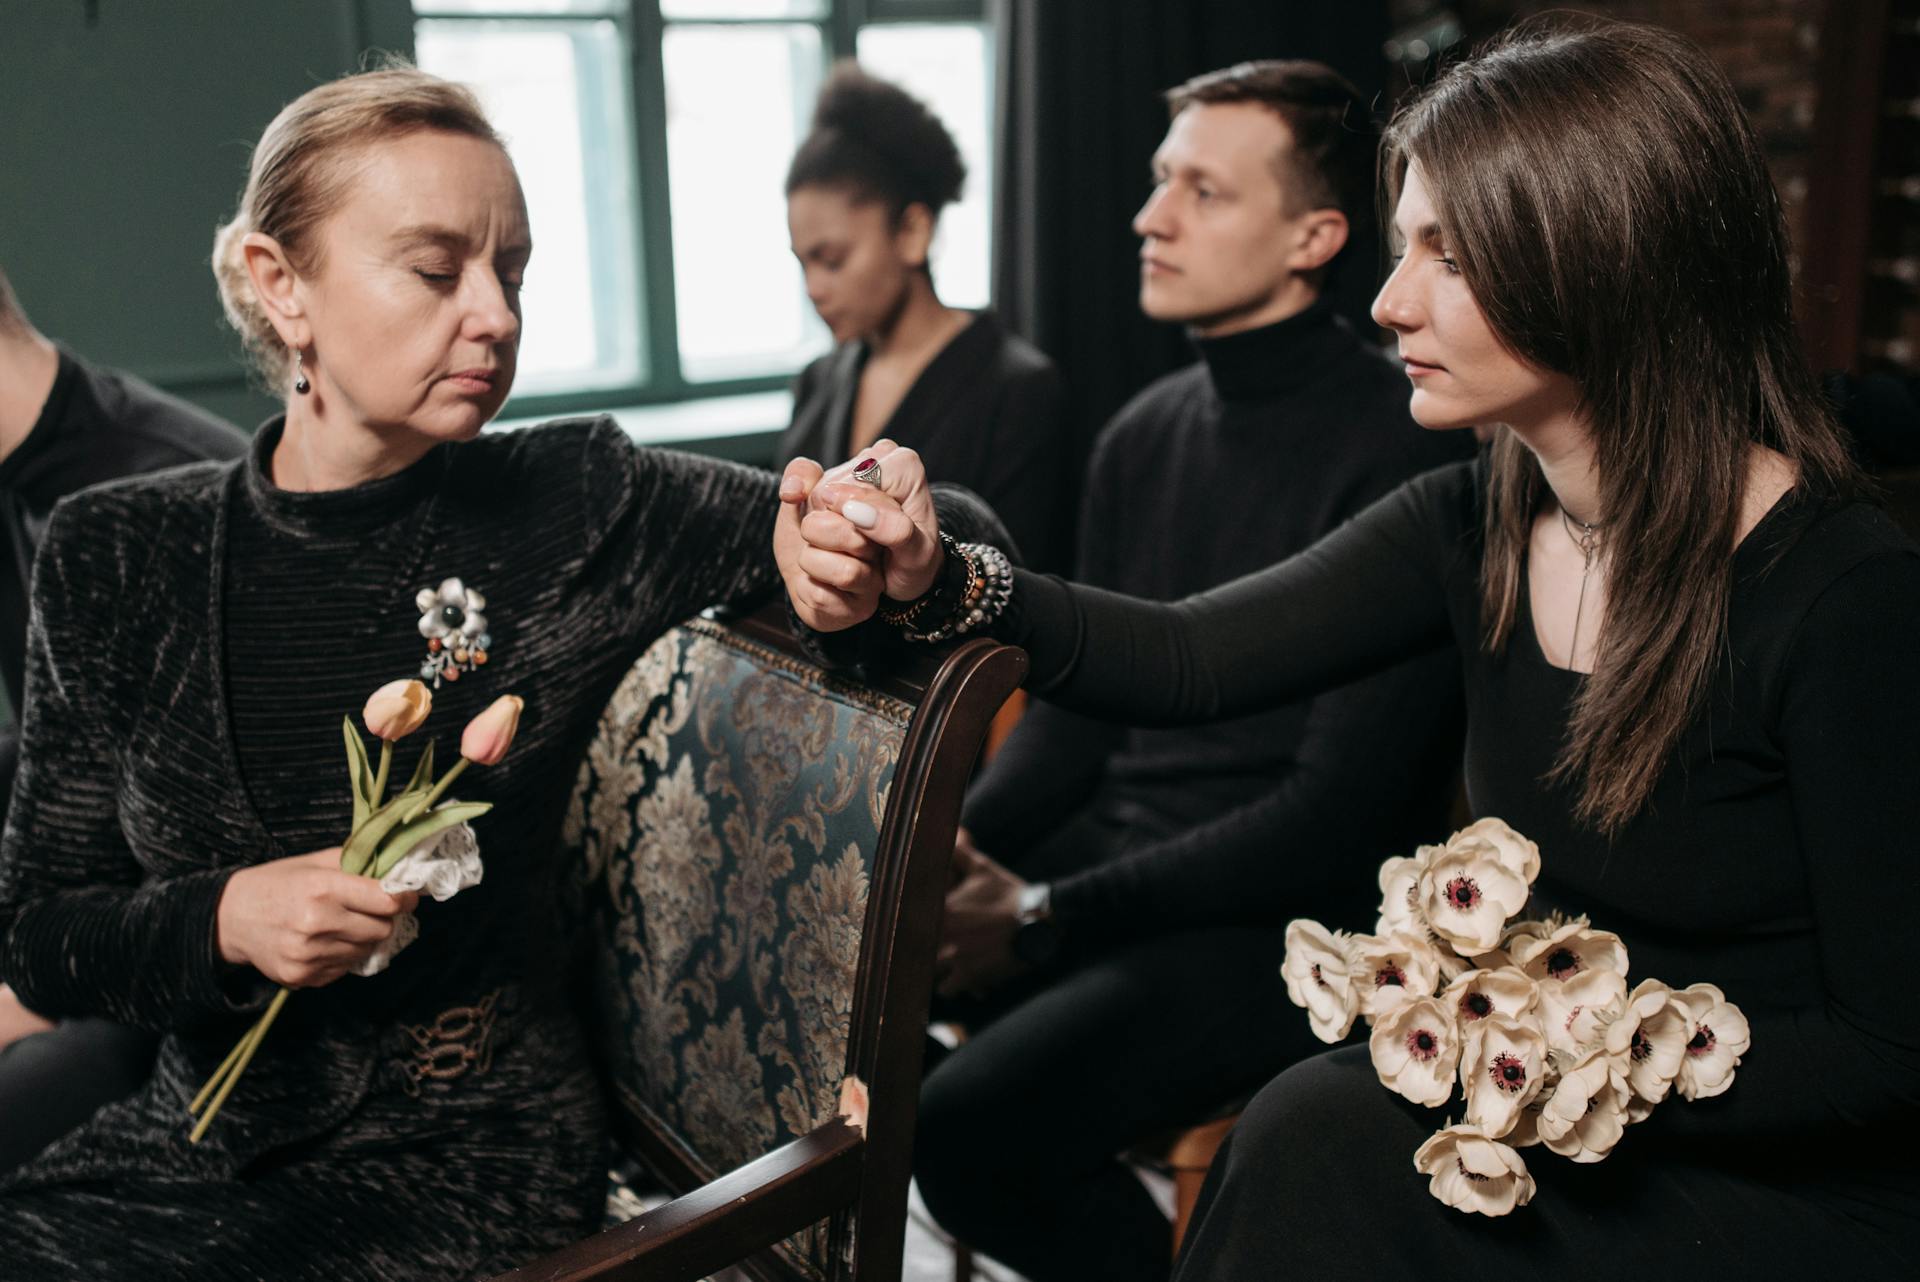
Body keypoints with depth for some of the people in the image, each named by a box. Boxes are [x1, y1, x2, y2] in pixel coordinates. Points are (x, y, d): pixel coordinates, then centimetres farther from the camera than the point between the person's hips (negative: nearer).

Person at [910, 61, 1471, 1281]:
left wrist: (1047, 918, -17)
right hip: (1106, 846, 8)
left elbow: (1342, 812, -16)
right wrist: (962, 840, -6)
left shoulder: (1403, 445, -14)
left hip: (1287, 911, -7)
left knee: (969, 1126, -26)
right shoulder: (1144, 433, 10)